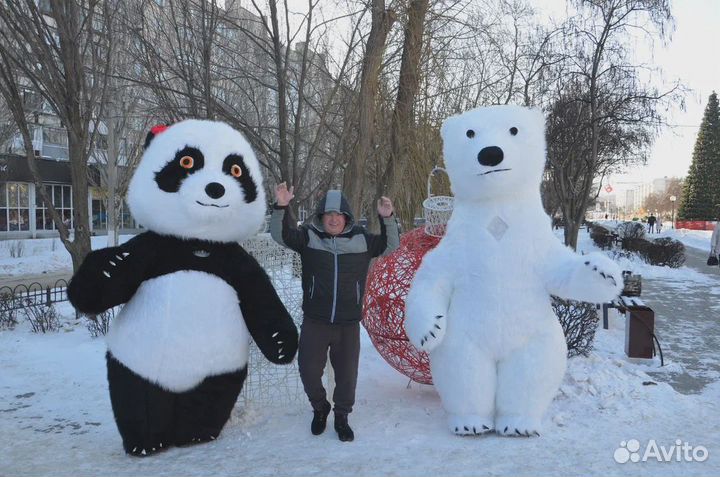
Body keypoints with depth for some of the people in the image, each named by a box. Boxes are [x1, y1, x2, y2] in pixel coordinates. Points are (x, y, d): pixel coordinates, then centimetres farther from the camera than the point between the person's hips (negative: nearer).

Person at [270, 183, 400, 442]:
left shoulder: (361, 239, 4)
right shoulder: (309, 236, -2)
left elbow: (390, 245, 3)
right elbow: (281, 235, -14)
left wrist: (387, 219, -14)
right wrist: (281, 207, -31)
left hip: (348, 324, 1)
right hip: (314, 322, -1)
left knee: (347, 374, 11)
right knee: (308, 371, 7)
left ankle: (341, 417, 34)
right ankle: (320, 408, 37)